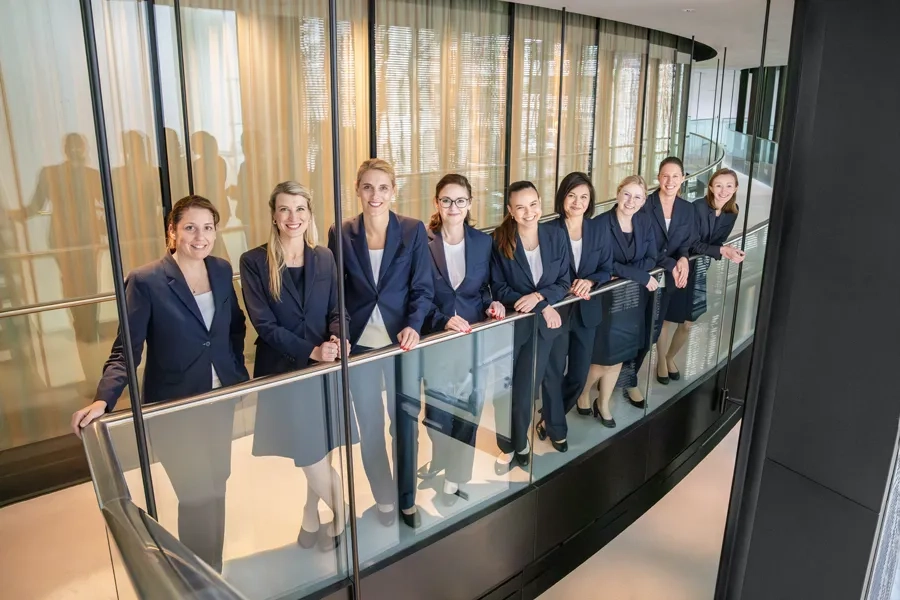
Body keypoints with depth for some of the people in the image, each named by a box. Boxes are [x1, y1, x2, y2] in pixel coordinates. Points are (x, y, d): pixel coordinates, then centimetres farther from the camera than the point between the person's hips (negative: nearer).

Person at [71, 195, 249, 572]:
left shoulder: (222, 271, 0)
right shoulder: (146, 281, -15)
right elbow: (126, 350, -15)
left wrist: (238, 373, 3)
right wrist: (103, 400, -28)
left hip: (220, 400, 5)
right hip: (173, 408, -5)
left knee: (216, 487, 17)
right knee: (197, 495, 0)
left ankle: (215, 573, 39)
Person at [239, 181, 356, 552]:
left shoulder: (324, 258, 4)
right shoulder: (254, 262, -8)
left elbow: (336, 311, 3)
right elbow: (264, 324, -12)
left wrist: (338, 339, -19)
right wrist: (312, 351, -21)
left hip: (324, 369, 3)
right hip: (282, 372, -2)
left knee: (316, 458, 12)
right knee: (313, 460, 3)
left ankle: (311, 520, 39)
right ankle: (343, 520, 30)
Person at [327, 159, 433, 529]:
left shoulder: (414, 231, -3)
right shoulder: (341, 234, -1)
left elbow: (423, 289, -4)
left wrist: (413, 326, -20)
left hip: (402, 339, -1)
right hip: (360, 342, 1)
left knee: (406, 421, 9)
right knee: (370, 427, 12)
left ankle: (407, 499, 30)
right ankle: (384, 499, 33)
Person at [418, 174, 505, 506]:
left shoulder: (483, 241, 1)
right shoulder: (423, 242, -7)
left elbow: (485, 287, 10)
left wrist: (492, 305, -11)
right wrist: (443, 320, -21)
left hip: (473, 336, 2)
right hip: (436, 337, -2)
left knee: (469, 406, 7)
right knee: (438, 404, 9)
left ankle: (454, 474, 27)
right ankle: (441, 457, 41)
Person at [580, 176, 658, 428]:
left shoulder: (644, 222, 2)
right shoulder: (600, 224, -16)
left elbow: (651, 260, -1)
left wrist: (623, 272, -18)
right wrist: (640, 275, -21)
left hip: (634, 299, 6)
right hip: (607, 299, -5)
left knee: (619, 357, 16)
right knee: (605, 357, 3)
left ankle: (603, 404, 36)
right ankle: (583, 393, 33)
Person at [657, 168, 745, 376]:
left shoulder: (732, 212, -3)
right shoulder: (697, 207, -22)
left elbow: (718, 242, 2)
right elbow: (692, 244, -21)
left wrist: (726, 251, -21)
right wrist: (722, 251, -32)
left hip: (699, 271, 6)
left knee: (687, 324, 14)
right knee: (667, 319, 7)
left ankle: (670, 357, 38)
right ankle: (661, 361, 28)